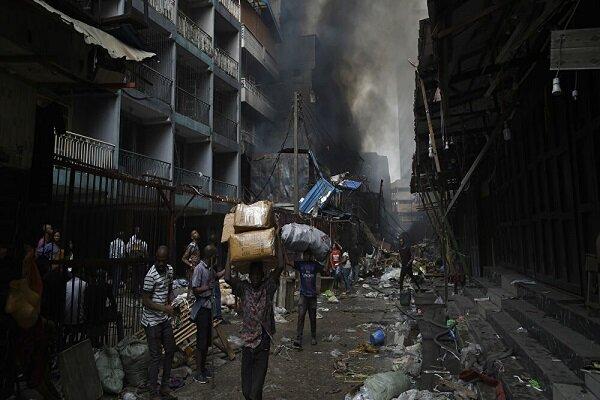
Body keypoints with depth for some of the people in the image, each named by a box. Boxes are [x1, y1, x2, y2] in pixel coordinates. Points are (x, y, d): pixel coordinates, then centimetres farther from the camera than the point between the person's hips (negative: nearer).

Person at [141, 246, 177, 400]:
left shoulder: (169, 270, 3)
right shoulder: (151, 276, -21)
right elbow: (145, 300, -20)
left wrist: (170, 301, -1)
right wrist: (164, 308, -28)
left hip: (165, 319, 8)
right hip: (152, 321, -8)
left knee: (170, 351, 14)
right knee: (156, 357, -1)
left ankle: (164, 387, 30)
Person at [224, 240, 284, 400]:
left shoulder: (268, 287, -2)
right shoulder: (244, 288, 2)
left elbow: (280, 266, -14)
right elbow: (227, 278, -14)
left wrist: (278, 242, -14)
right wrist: (230, 254, -10)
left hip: (263, 342, -2)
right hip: (247, 341, 2)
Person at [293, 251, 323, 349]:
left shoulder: (315, 264, 2)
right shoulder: (300, 264, 1)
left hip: (312, 295, 1)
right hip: (303, 294, -1)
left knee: (313, 318, 11)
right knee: (301, 316, -11)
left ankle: (313, 337, 29)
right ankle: (298, 340, -12)